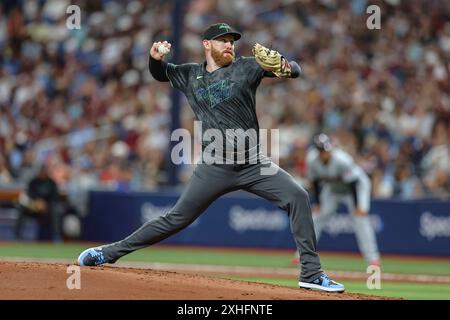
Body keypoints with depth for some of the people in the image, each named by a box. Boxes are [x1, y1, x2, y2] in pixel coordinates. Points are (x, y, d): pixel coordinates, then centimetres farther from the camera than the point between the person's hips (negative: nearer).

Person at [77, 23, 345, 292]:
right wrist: (156, 58, 3)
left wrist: (283, 66, -32)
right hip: (215, 168, 0)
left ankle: (312, 274, -12)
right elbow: (160, 74, 27)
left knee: (298, 197, -17)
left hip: (253, 164, 0)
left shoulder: (245, 67, 0)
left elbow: (295, 70, -7)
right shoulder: (190, 75, 8)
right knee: (177, 219, 0)